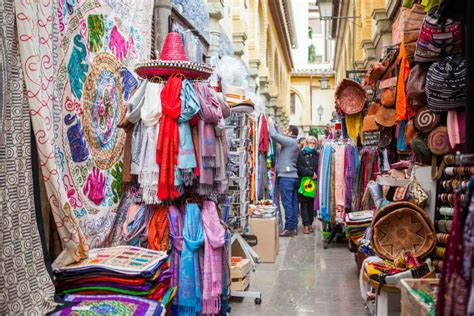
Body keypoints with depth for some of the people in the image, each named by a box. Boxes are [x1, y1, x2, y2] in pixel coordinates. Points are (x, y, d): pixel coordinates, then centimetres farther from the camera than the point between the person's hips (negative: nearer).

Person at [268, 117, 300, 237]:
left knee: (287, 203, -7)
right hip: (293, 176, 9)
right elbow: (279, 137, 22)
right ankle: (294, 227, 11)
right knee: (293, 203, 8)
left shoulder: (289, 141, -8)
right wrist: (273, 125, 21)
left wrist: (271, 123, 1)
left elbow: (274, 135, -15)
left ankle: (289, 229, -5)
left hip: (286, 177, -9)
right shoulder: (295, 144, 20)